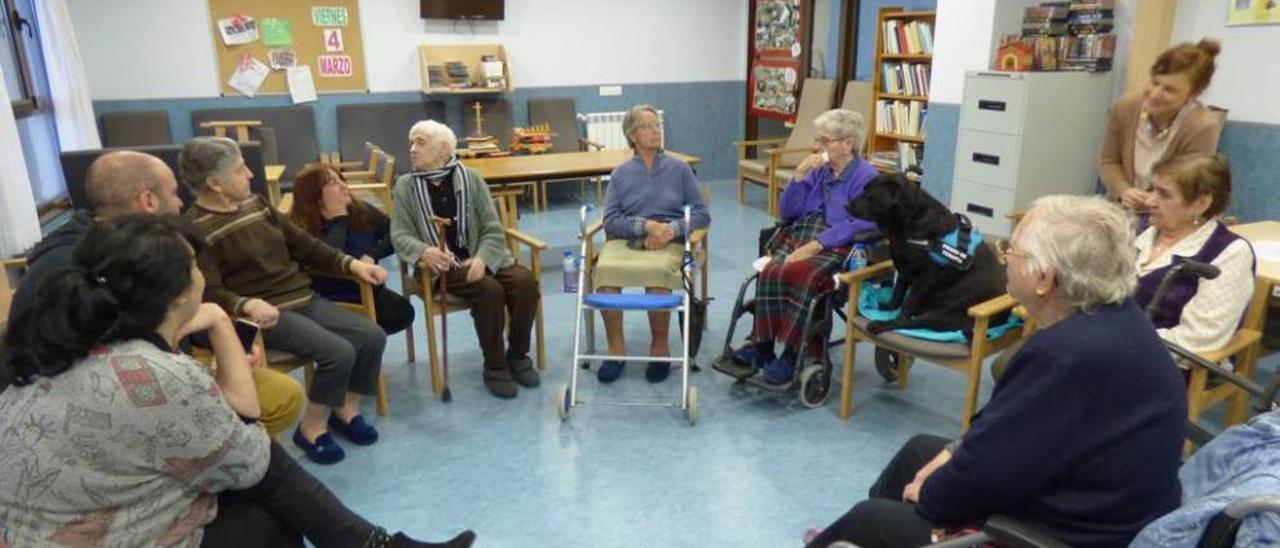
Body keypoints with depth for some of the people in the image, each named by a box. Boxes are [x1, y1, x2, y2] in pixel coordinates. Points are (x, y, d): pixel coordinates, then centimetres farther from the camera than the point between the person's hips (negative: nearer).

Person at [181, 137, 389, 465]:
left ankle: (346, 410, 12)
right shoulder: (197, 231, -11)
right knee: (339, 352, -26)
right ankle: (312, 428, -3)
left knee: (372, 337, -7)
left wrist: (351, 264, 5)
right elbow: (209, 293, -19)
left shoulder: (255, 204, 12)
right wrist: (248, 305, -40)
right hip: (268, 313, -8)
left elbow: (303, 245, 16)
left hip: (304, 300, 8)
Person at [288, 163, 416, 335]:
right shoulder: (302, 227, -14)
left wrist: (372, 255, -17)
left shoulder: (361, 210, 2)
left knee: (402, 312, -21)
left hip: (366, 289, 5)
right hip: (329, 298, -5)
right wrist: (339, 218, -18)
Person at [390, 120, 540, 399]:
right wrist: (424, 252, -26)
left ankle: (518, 355, 0)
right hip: (441, 265, -2)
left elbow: (493, 229, -1)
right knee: (490, 290, -30)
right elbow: (400, 235, -4)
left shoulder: (471, 179, 2)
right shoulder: (405, 186, 2)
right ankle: (495, 365, -9)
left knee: (525, 280, -23)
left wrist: (482, 258, -20)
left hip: (480, 258, 3)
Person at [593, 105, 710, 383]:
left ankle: (660, 347, -15)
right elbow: (610, 221, 4)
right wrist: (646, 225, -13)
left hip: (669, 243, -1)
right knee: (605, 270, -34)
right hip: (624, 241, 1)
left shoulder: (679, 169, 15)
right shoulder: (620, 174, 16)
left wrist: (672, 228, -10)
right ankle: (616, 348, -17)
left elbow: (701, 214, 8)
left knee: (658, 272, -37)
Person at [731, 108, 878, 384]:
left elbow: (859, 225, -14)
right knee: (770, 274, -28)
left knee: (798, 275, -36)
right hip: (798, 239, 5)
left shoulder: (866, 177, 0)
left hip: (835, 248, -5)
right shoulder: (818, 170, 19)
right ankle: (762, 344, -23)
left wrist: (815, 245, -21)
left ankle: (791, 354, -28)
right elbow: (787, 211, 15)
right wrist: (799, 175, 1)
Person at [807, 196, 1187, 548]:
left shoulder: (1066, 355, -34)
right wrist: (956, 452, 4)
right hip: (1082, 504, 9)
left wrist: (927, 494, -7)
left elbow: (982, 474, -26)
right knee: (920, 449, 23)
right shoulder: (1112, 318, -3)